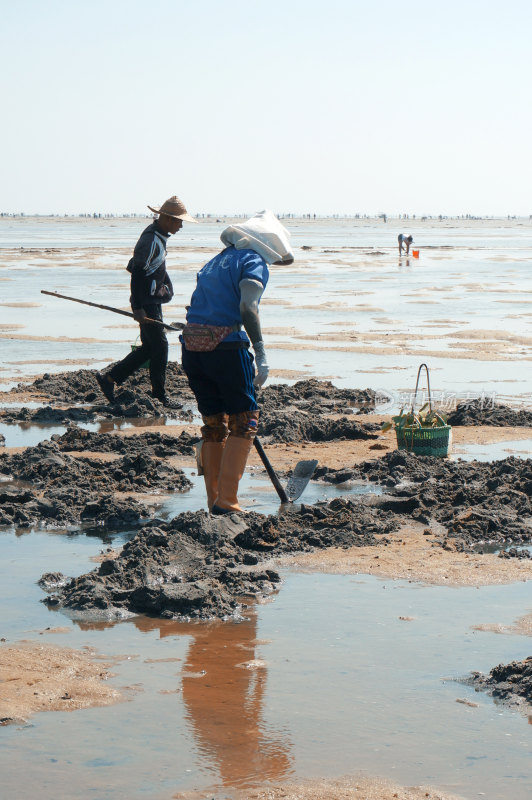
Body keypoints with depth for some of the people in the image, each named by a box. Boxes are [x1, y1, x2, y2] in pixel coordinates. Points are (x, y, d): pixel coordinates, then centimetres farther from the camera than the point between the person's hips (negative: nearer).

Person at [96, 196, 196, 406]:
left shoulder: (159, 236, 11)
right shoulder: (150, 241, -21)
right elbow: (137, 274, -23)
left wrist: (166, 286, 10)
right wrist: (138, 308, -23)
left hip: (153, 301, 10)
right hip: (146, 303, -10)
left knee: (149, 347, 14)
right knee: (160, 346, -4)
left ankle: (109, 378, 19)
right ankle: (159, 394, 7)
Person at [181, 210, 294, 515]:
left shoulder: (216, 261, 24)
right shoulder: (254, 262, -1)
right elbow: (248, 307, -17)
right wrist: (260, 354, -20)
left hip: (192, 345, 7)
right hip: (225, 346, -7)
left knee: (214, 422, 16)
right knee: (245, 419, 3)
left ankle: (214, 501, 19)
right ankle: (227, 501, -2)